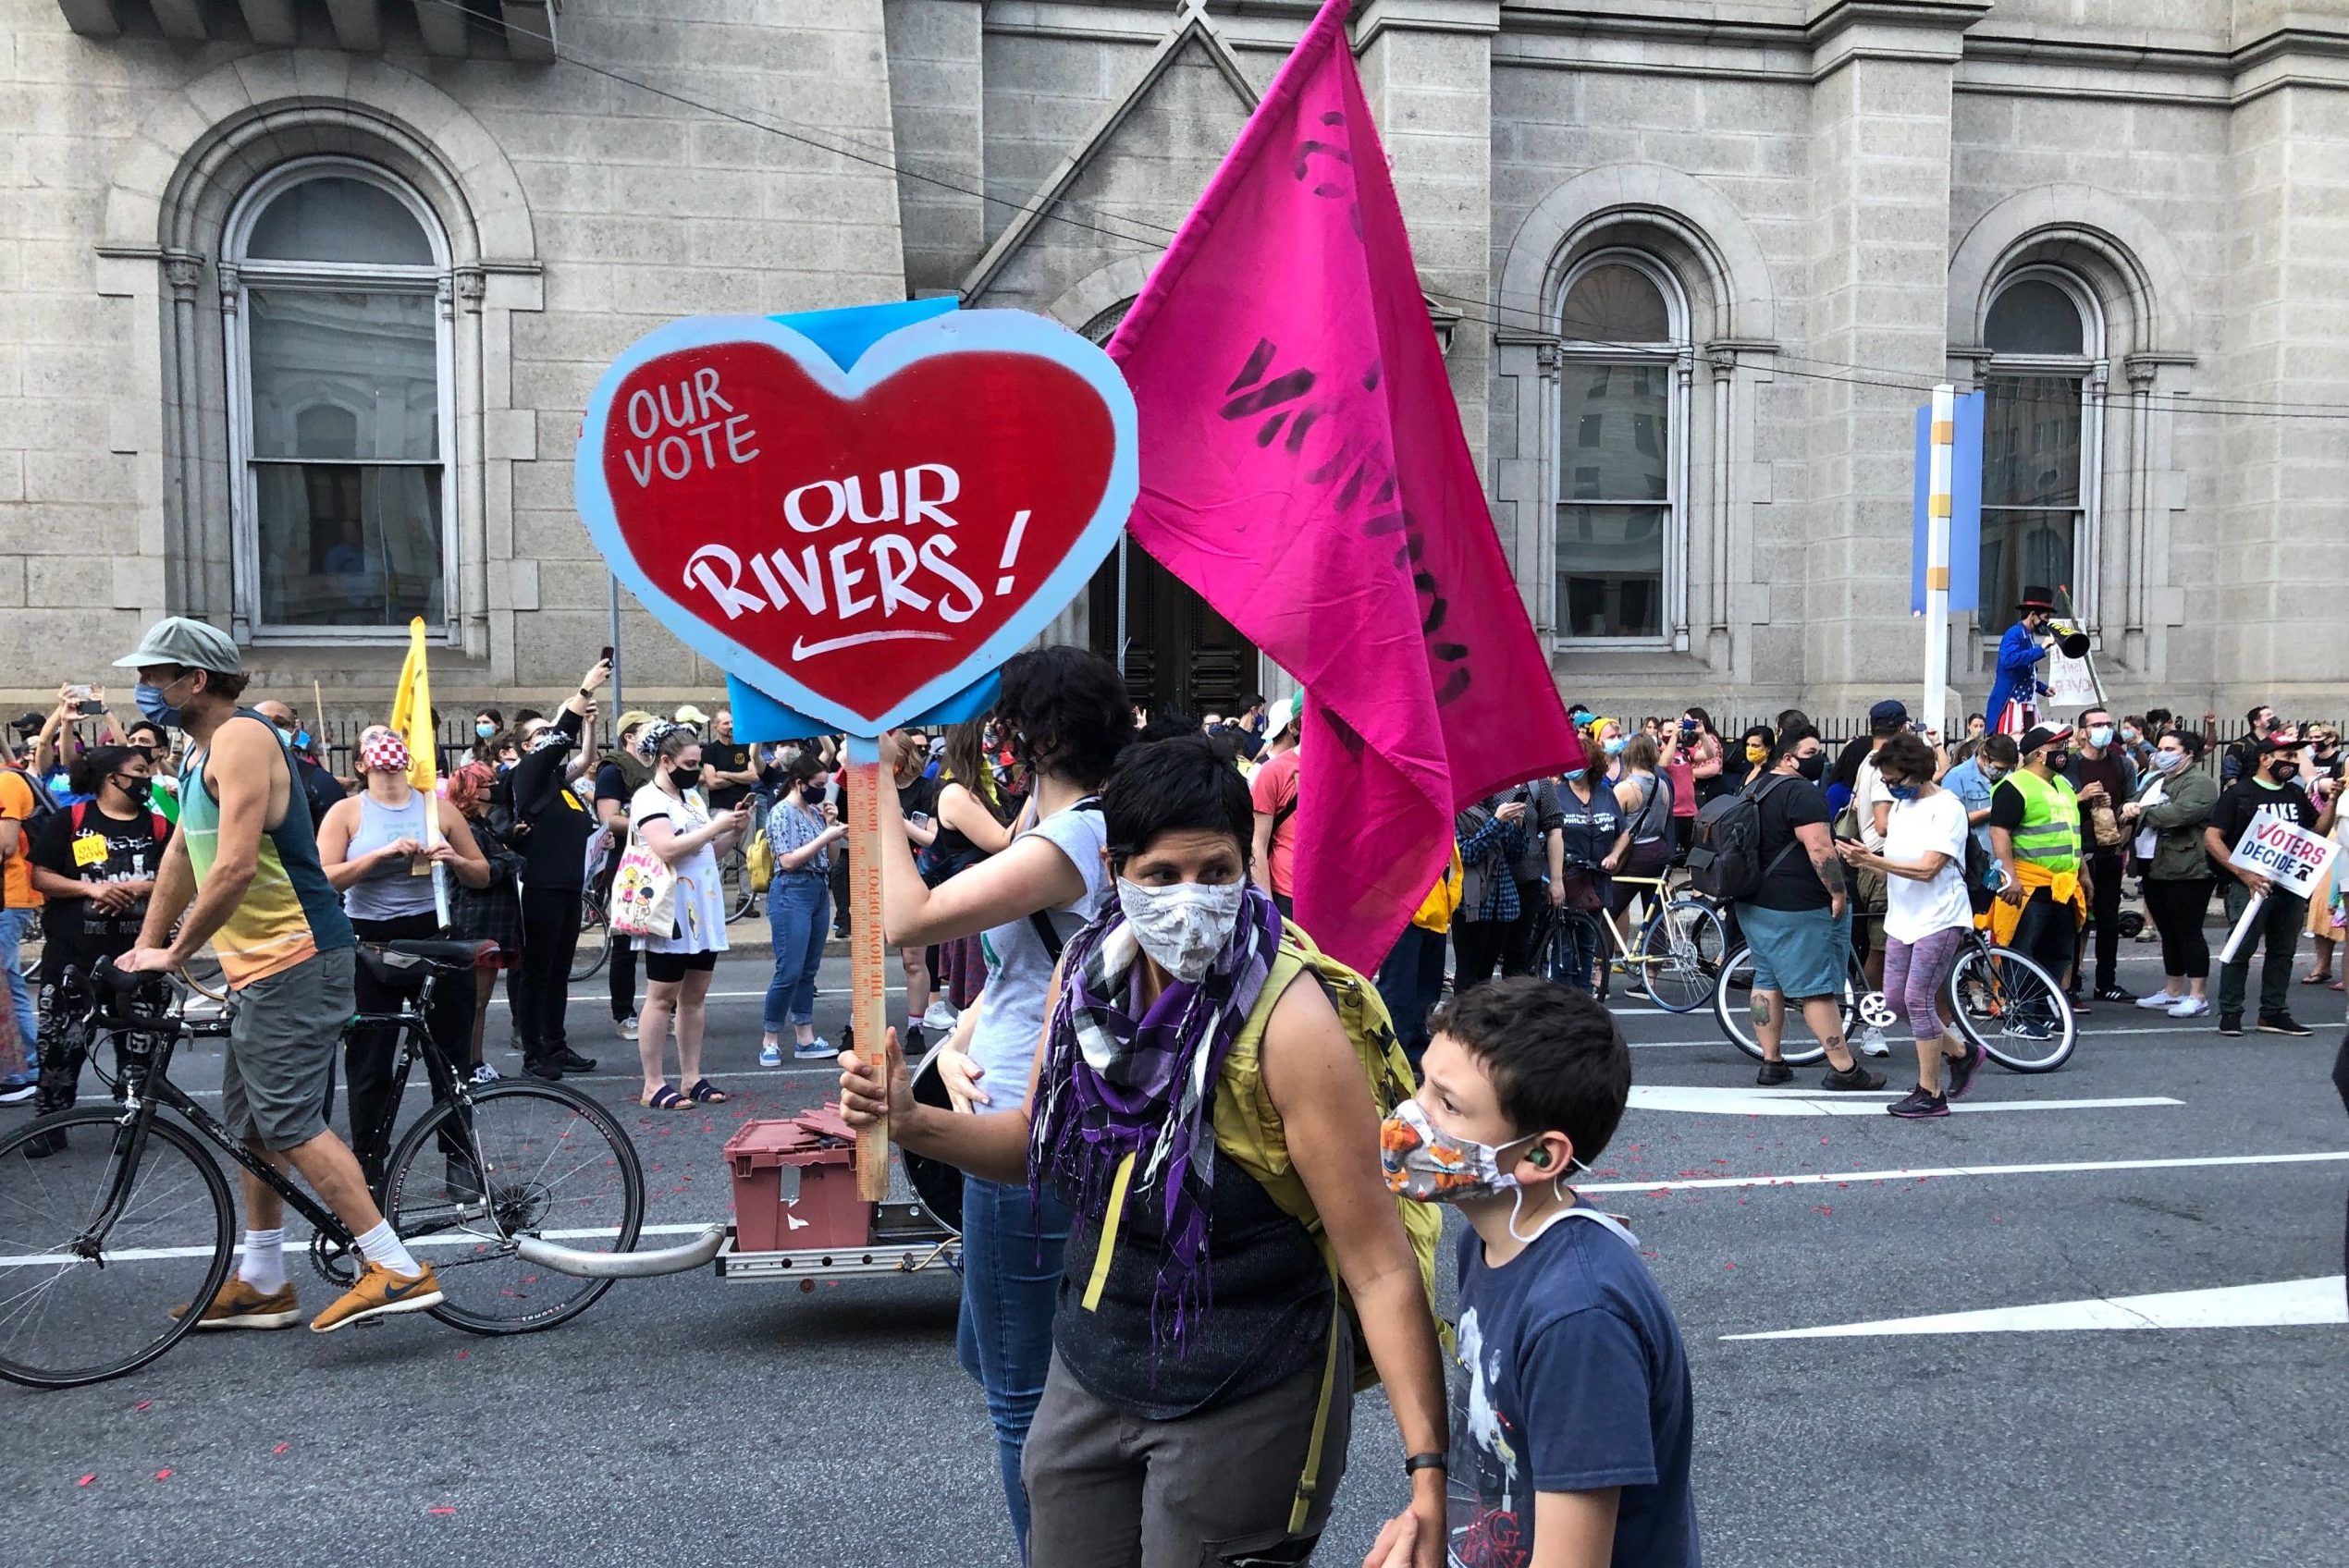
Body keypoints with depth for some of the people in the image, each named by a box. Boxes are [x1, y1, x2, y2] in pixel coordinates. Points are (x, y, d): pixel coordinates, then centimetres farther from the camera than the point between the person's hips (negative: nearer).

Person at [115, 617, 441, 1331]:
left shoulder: (242, 739, -16)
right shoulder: (201, 749, 17)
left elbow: (235, 866, -24)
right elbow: (182, 855, 20)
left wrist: (174, 952, -16)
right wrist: (145, 945, 15)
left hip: (295, 958, -10)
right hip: (261, 961, 10)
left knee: (289, 1121, -13)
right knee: (253, 1124, 16)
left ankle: (398, 1269, -12)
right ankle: (261, 1284, 27)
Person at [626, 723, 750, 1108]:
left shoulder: (693, 795, 16)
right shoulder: (648, 799, -8)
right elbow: (667, 848, -22)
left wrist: (736, 832, 4)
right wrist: (717, 825, -18)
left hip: (703, 909, 8)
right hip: (670, 913, -8)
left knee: (695, 993, 9)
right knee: (662, 996, -3)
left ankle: (691, 1077, 15)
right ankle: (653, 1086, 1)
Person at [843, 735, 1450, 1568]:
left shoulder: (1288, 1022, -24)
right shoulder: (1087, 968, -6)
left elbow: (1378, 1263, -22)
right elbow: (1043, 1141, 10)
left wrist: (1427, 1464, -28)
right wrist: (911, 1123, -6)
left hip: (1240, 1398, -6)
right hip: (1090, 1368, 6)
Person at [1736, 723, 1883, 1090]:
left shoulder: (1760, 789, 15)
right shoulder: (1803, 792, -16)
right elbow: (1819, 849, -24)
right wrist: (1838, 892, -17)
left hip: (1756, 904, 9)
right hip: (1799, 908, -9)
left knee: (1767, 981, 12)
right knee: (1817, 988, -4)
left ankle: (1770, 1064, 15)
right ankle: (1843, 1068, 1)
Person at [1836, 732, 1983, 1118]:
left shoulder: (1946, 808, -13)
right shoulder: (1900, 806, 12)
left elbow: (1927, 868, -21)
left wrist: (1872, 859, -25)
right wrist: (1864, 861, -7)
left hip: (1939, 919, -8)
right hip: (1903, 918, 8)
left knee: (1918, 999, -10)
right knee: (1896, 999, 7)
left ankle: (1930, 1093, -1)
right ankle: (1961, 1052, 28)